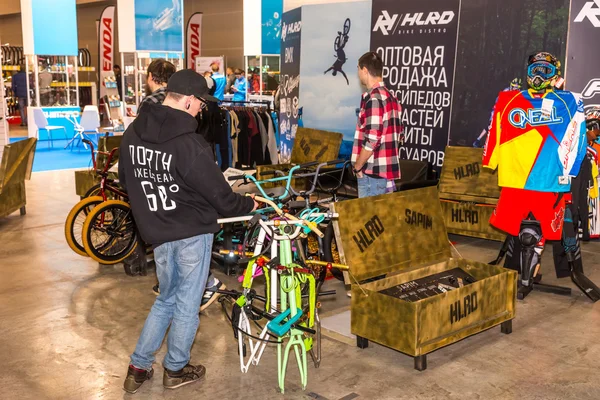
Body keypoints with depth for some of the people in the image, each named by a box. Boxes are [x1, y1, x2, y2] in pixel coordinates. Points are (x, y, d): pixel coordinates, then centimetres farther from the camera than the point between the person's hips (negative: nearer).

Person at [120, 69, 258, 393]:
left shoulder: (133, 133, -1)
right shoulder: (189, 143, -24)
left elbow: (126, 180, 14)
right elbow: (220, 197, -18)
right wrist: (249, 204, 2)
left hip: (156, 232, 7)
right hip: (192, 231, -6)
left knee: (166, 298, 23)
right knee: (187, 303, 11)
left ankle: (138, 367, 24)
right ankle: (176, 369, 27)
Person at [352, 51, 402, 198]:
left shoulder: (373, 98, -16)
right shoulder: (391, 97, 13)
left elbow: (371, 140, -23)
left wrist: (357, 166, -12)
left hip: (373, 172, -9)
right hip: (387, 170, 9)